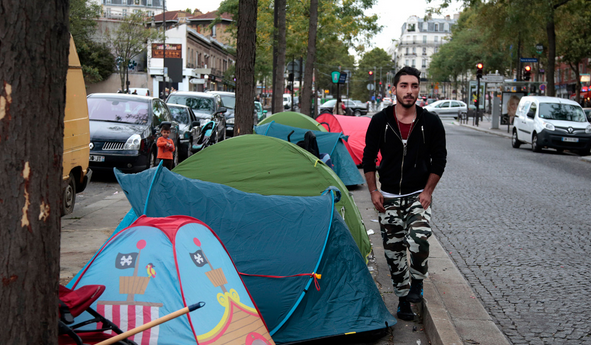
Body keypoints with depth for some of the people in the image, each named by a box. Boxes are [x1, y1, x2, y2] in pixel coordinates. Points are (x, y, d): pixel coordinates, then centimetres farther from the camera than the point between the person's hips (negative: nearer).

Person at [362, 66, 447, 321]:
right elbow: (368, 158, 3)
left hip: (417, 195, -1)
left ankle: (417, 282, 5)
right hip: (388, 197, 2)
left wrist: (427, 191, -6)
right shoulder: (380, 121, -5)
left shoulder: (431, 123, -6)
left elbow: (439, 160, 1)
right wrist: (373, 191, -2)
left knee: (418, 240, -23)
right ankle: (403, 298, 21)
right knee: (393, 250, 5)